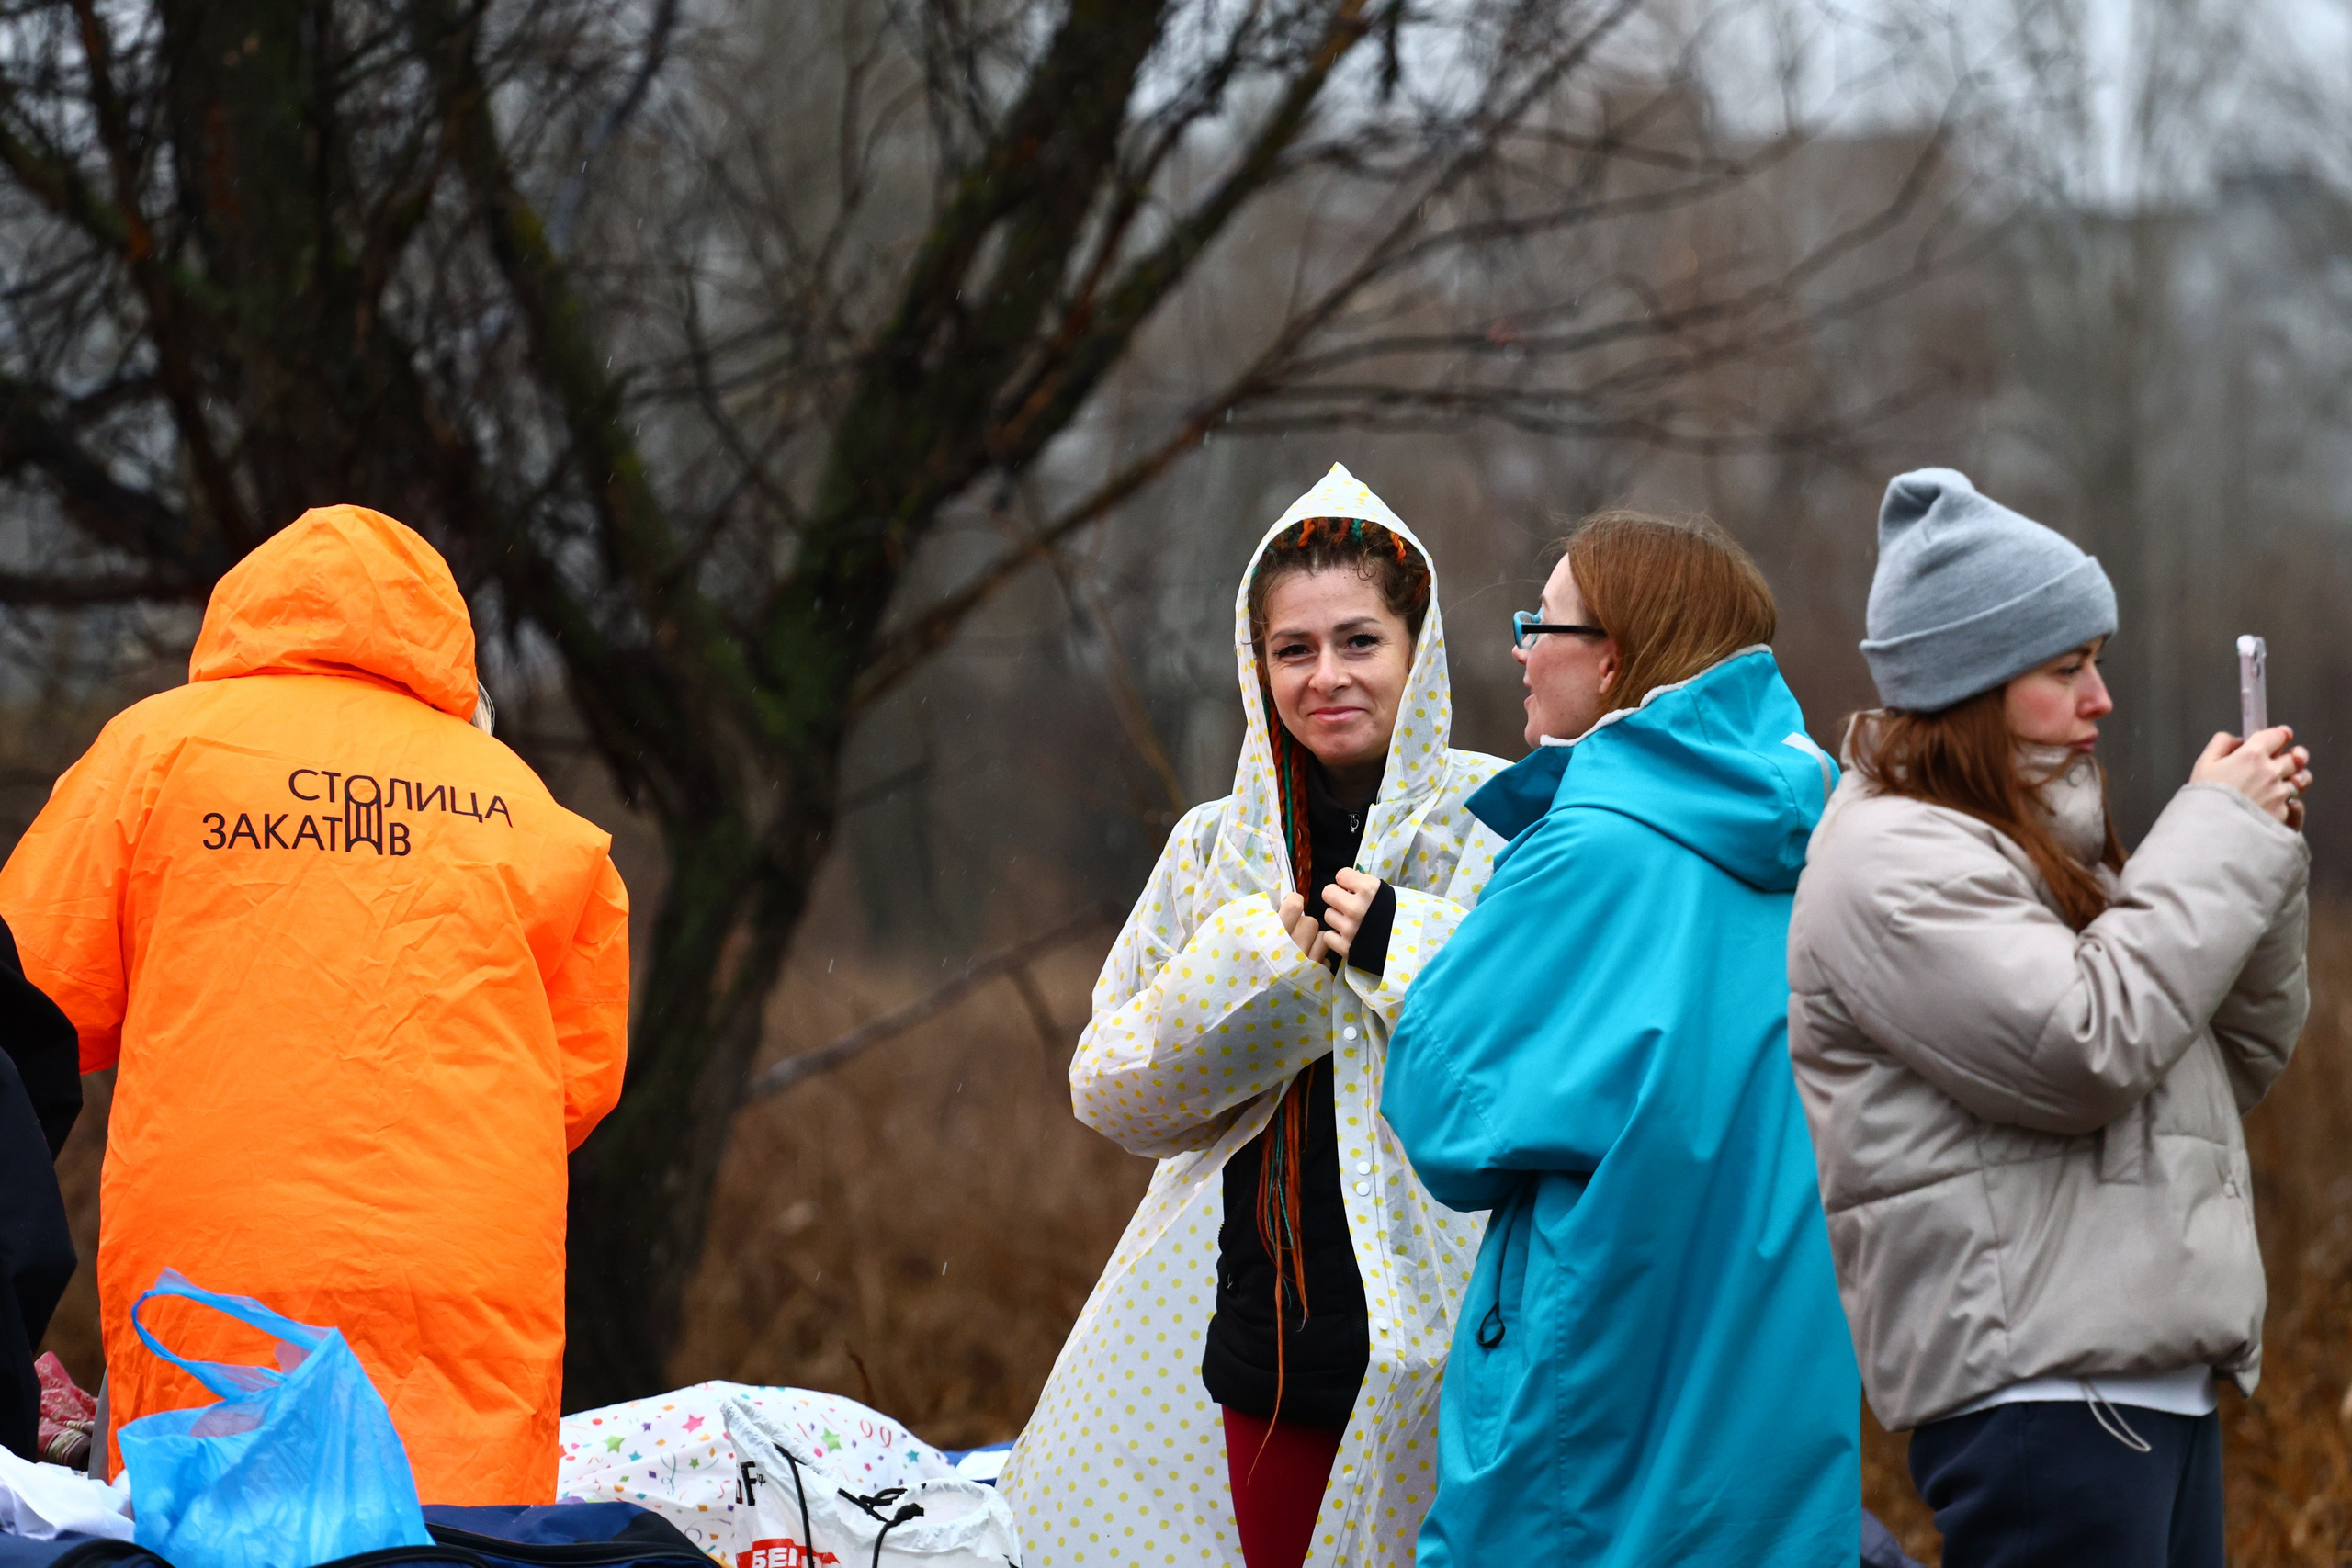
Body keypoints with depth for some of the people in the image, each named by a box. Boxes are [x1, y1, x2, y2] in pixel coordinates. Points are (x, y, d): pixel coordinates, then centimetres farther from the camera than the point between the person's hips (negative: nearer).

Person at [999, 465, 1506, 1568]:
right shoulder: (1216, 848, 12)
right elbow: (1109, 1092, 10)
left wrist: (1411, 952, -15)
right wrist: (1237, 976, -7)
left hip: (1442, 1344, -3)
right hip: (1258, 1343, 3)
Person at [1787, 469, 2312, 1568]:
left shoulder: (2050, 846, 20)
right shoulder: (1890, 862, -9)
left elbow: (2238, 1064, 23)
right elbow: (2085, 1049, -20)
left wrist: (2263, 858, 8)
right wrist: (2219, 839, -9)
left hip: (2155, 1377, 10)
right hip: (2036, 1389, -9)